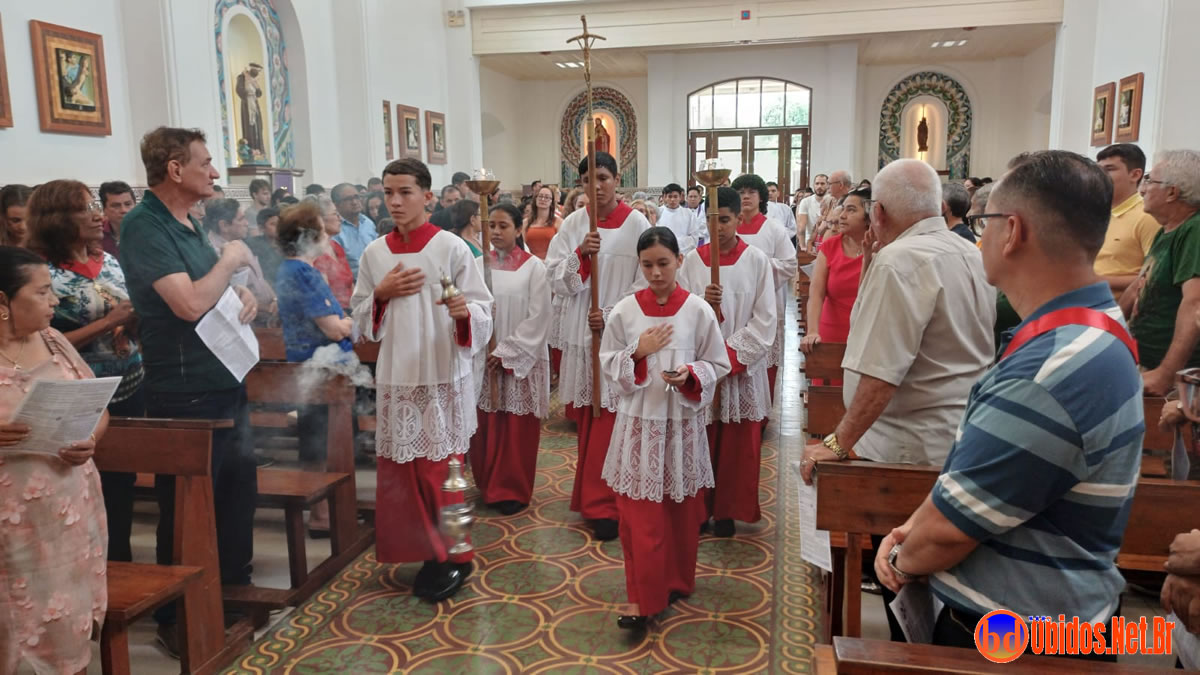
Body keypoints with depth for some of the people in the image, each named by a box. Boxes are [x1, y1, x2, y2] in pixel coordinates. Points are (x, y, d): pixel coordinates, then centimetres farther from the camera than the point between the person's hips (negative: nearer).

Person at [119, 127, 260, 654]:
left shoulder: (188, 224, 11)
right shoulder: (144, 225, -16)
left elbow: (218, 289, 20)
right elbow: (190, 303, -27)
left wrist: (244, 294, -3)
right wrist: (231, 259, -12)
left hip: (225, 382, 9)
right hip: (186, 394, -9)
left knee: (239, 489, 18)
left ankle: (234, 588, 36)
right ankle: (178, 618, 21)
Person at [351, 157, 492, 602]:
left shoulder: (452, 248, -6)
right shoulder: (374, 253, 6)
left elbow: (484, 311, -6)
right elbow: (360, 319, 11)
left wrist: (464, 310, -27)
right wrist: (382, 294, -7)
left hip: (444, 377, -4)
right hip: (396, 378, 4)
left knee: (440, 472, 1)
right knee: (400, 470, 9)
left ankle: (454, 557, 19)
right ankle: (427, 552, 27)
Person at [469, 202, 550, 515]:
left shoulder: (533, 267, -5)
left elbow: (538, 316, -9)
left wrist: (506, 352, -12)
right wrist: (486, 352, -9)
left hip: (521, 358, -3)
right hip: (484, 358, 3)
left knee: (517, 427, 3)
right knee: (486, 426, 8)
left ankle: (514, 490, 16)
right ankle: (488, 486, 24)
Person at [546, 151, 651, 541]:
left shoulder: (636, 224, -5)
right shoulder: (573, 224, 4)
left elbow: (647, 281, -6)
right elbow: (557, 280, 0)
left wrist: (612, 315, -14)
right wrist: (581, 254, -17)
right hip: (581, 331, 4)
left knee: (608, 417, -3)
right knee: (585, 416, 11)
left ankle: (600, 504, 6)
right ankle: (594, 493, 29)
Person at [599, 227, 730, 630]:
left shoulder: (699, 311, -4)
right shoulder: (624, 311, -2)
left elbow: (717, 365, 1)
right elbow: (609, 366, 2)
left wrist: (690, 376, -18)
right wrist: (639, 353, -14)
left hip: (682, 421, 0)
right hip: (639, 421, 0)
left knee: (682, 509, 14)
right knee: (639, 513, 0)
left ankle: (676, 580, 35)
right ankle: (642, 597, 11)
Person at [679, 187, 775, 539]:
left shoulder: (757, 261, -2)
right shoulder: (693, 259, 2)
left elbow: (764, 319, -4)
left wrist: (732, 355, -13)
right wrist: (702, 303, -20)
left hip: (742, 366, -1)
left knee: (737, 444, 7)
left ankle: (728, 510, 22)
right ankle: (698, 507, 21)